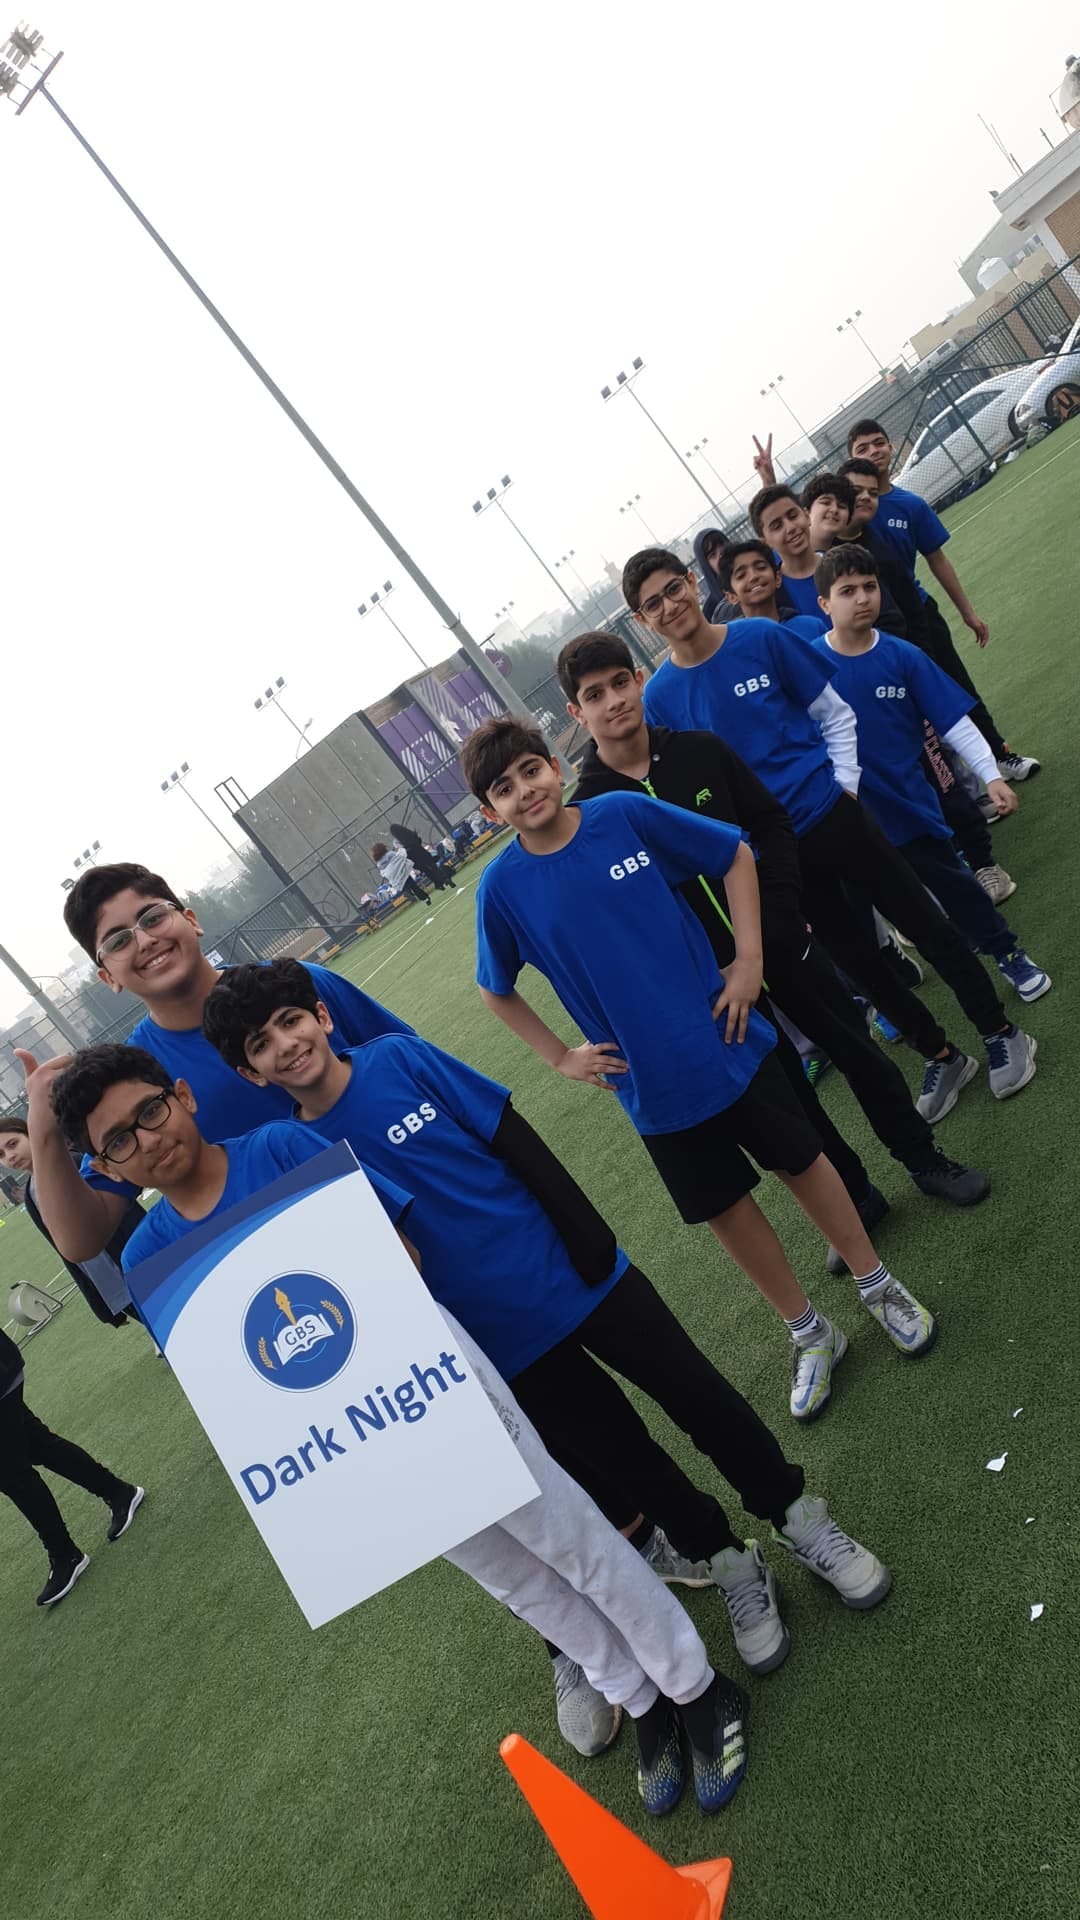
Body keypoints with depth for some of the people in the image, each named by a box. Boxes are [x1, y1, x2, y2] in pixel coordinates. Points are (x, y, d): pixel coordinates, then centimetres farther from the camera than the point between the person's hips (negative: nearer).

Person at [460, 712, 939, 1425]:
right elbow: (497, 991, 7)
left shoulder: (626, 814, -11)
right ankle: (810, 1334, 36)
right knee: (728, 1206, 13)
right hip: (653, 1084, 1)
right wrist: (561, 1056, 1)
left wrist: (749, 958, -6)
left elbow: (736, 855, 0)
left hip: (727, 1038, 0)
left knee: (800, 1159, 14)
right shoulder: (503, 887, -10)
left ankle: (878, 1284, 38)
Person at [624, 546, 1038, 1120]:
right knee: (856, 960, 12)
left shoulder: (761, 637, -6)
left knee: (922, 921, 8)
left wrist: (845, 784, -6)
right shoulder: (659, 697, -6)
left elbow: (835, 713, 3)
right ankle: (941, 1057, 31)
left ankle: (1000, 1032, 28)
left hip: (833, 815, -1)